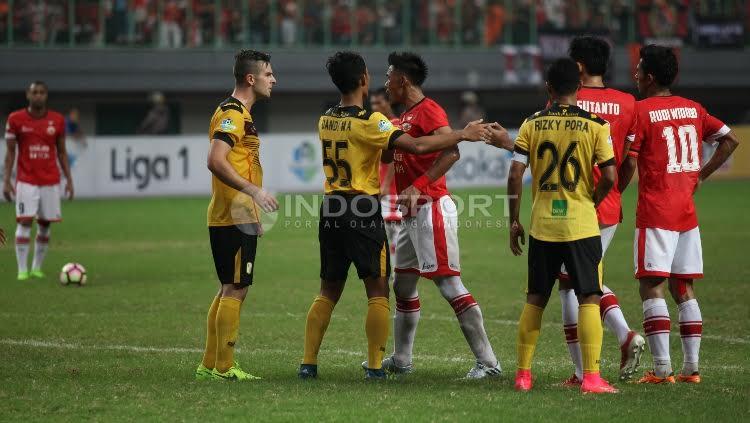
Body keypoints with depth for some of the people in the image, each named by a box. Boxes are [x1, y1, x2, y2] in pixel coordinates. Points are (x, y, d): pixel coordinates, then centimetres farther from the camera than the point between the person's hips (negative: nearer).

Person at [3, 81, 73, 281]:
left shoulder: (58, 120, 3)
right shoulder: (15, 119, -2)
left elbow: (61, 152, 10)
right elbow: (11, 152, 1)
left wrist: (69, 179, 5)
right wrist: (6, 180, -5)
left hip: (51, 181, 2)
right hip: (26, 181, -2)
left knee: (45, 224, 3)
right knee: (25, 221, -11)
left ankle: (37, 267, 14)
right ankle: (22, 270, -9)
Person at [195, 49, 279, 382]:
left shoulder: (239, 113, 18)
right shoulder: (232, 113, -13)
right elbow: (216, 161, -25)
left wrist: (254, 215, 25)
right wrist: (253, 190, -28)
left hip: (237, 218, 10)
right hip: (235, 218, -10)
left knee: (229, 290, 13)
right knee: (235, 290, -7)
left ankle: (209, 365, 16)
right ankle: (224, 367, -4)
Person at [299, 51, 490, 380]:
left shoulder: (326, 120, 8)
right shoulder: (369, 121, -13)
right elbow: (417, 146, -18)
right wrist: (462, 135, -9)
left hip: (332, 209, 6)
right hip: (363, 212, -6)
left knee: (328, 291, 13)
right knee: (378, 291, 2)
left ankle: (308, 363, 8)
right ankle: (375, 366, -1)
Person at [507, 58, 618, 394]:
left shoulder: (532, 124, 2)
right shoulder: (595, 125, -3)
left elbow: (514, 175, -3)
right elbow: (609, 177, -8)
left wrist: (514, 221, 6)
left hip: (542, 225, 2)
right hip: (581, 225, -2)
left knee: (535, 300, 12)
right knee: (589, 299, 1)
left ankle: (523, 374, 15)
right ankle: (591, 377, -7)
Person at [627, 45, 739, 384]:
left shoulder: (640, 111, -7)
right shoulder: (693, 108, 11)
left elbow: (628, 163, -11)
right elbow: (730, 140, 16)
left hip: (655, 213, -6)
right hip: (688, 212, 6)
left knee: (652, 287, -6)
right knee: (684, 289, 11)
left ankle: (662, 368, -14)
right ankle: (691, 366, 8)